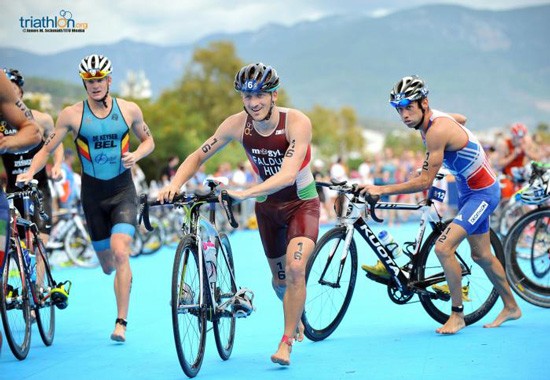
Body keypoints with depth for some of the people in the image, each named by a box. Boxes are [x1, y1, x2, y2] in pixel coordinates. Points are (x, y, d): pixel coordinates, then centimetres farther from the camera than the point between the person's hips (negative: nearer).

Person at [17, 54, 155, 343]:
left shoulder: (129, 110, -2)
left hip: (123, 191, -1)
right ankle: (123, 269, 50)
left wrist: (136, 154, -10)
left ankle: (121, 323, -16)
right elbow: (47, 149, -2)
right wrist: (30, 172, -19)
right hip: (93, 194, 1)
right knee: (107, 266, 10)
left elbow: (148, 141, 12)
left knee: (120, 253, -21)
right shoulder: (72, 115, -5)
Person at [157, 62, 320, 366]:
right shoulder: (237, 124, -16)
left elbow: (287, 175, -39)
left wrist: (245, 193, -51)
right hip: (267, 205, 4)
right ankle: (296, 317, 46)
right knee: (279, 280, 13)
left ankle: (286, 342, -10)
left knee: (295, 268, -24)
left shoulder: (297, 122, -27)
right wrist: (174, 185, -27)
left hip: (302, 202, -4)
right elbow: (197, 158, -8)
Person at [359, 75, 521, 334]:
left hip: (482, 193, -10)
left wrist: (382, 190, -29)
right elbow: (461, 119, 21)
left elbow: (425, 182, -29)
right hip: (469, 190, 10)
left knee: (443, 248, -20)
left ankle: (457, 314, -7)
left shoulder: (437, 129, -30)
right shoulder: (430, 118, -3)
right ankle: (511, 307, 36)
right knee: (481, 255, 19)